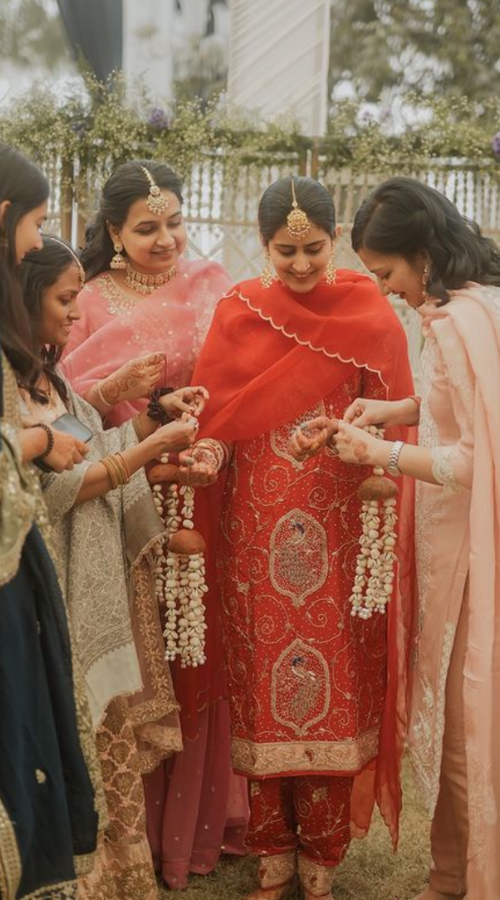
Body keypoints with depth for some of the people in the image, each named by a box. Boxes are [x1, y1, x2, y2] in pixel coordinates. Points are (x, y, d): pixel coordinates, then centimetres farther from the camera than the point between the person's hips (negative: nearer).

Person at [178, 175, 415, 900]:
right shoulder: (238, 310, 4)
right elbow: (218, 410, 2)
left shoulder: (369, 312, 2)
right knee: (263, 674, 5)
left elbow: (389, 412, 4)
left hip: (339, 524, -1)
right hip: (257, 522, 1)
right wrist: (207, 452, -17)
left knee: (335, 682, 2)